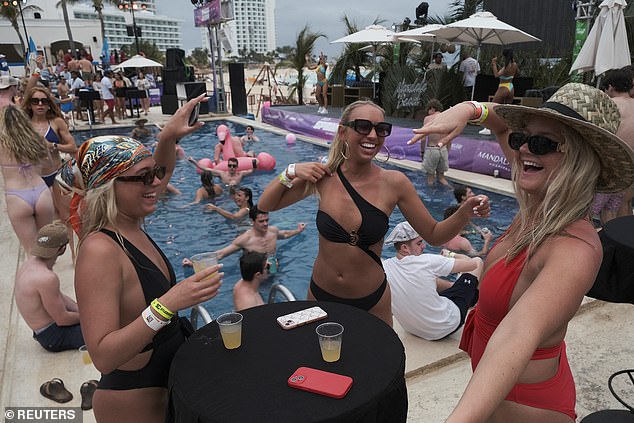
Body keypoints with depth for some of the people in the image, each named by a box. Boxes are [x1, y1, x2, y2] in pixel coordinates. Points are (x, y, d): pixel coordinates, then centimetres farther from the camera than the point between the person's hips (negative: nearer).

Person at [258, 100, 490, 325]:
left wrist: (465, 212, -23)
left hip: (371, 300, -1)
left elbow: (434, 234, -6)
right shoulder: (323, 176, -12)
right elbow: (265, 205, -3)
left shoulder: (394, 183, -13)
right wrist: (291, 172, -16)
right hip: (321, 294, 1)